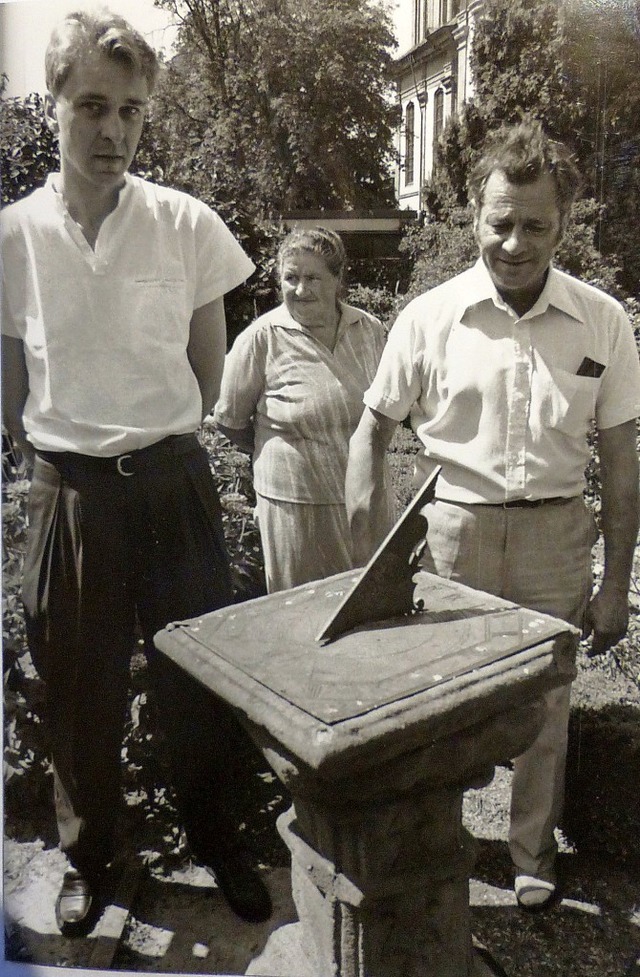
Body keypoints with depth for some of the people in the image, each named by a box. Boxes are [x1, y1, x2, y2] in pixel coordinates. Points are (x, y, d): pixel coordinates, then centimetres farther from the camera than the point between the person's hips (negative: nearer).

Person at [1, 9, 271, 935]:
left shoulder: (187, 225, -3)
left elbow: (208, 377, 5)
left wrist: (150, 438, 7)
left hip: (174, 481, 0)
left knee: (199, 677, 11)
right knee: (80, 688, 14)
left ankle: (219, 841, 38)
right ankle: (88, 857, 40)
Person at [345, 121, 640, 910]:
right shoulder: (429, 317, -5)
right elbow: (371, 430, 2)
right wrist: (365, 559, -4)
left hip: (556, 534, 1)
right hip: (452, 528, 0)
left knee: (544, 709, 13)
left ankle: (533, 858, 39)